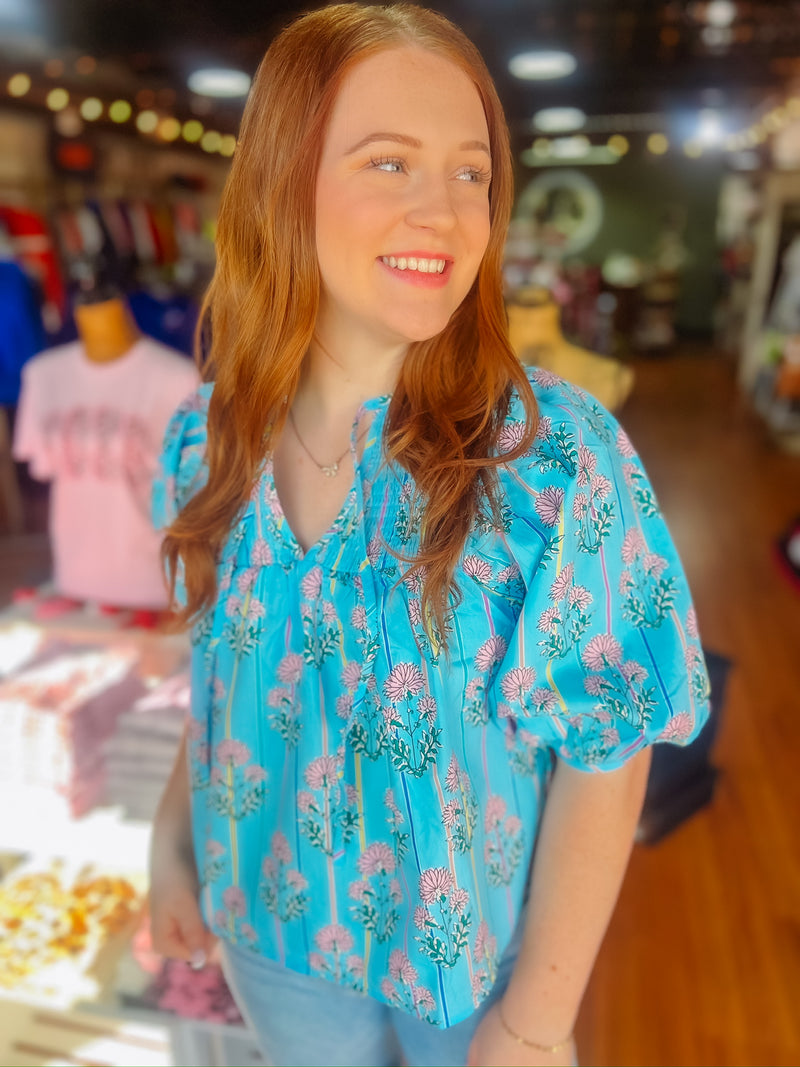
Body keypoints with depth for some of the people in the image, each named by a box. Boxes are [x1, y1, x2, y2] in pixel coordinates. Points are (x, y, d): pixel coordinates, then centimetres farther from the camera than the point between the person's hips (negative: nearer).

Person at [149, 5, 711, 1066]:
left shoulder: (558, 455, -25)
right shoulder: (209, 438, -12)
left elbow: (606, 755, -19)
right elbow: (223, 679, 2)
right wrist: (175, 840, 4)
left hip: (476, 944, -3)